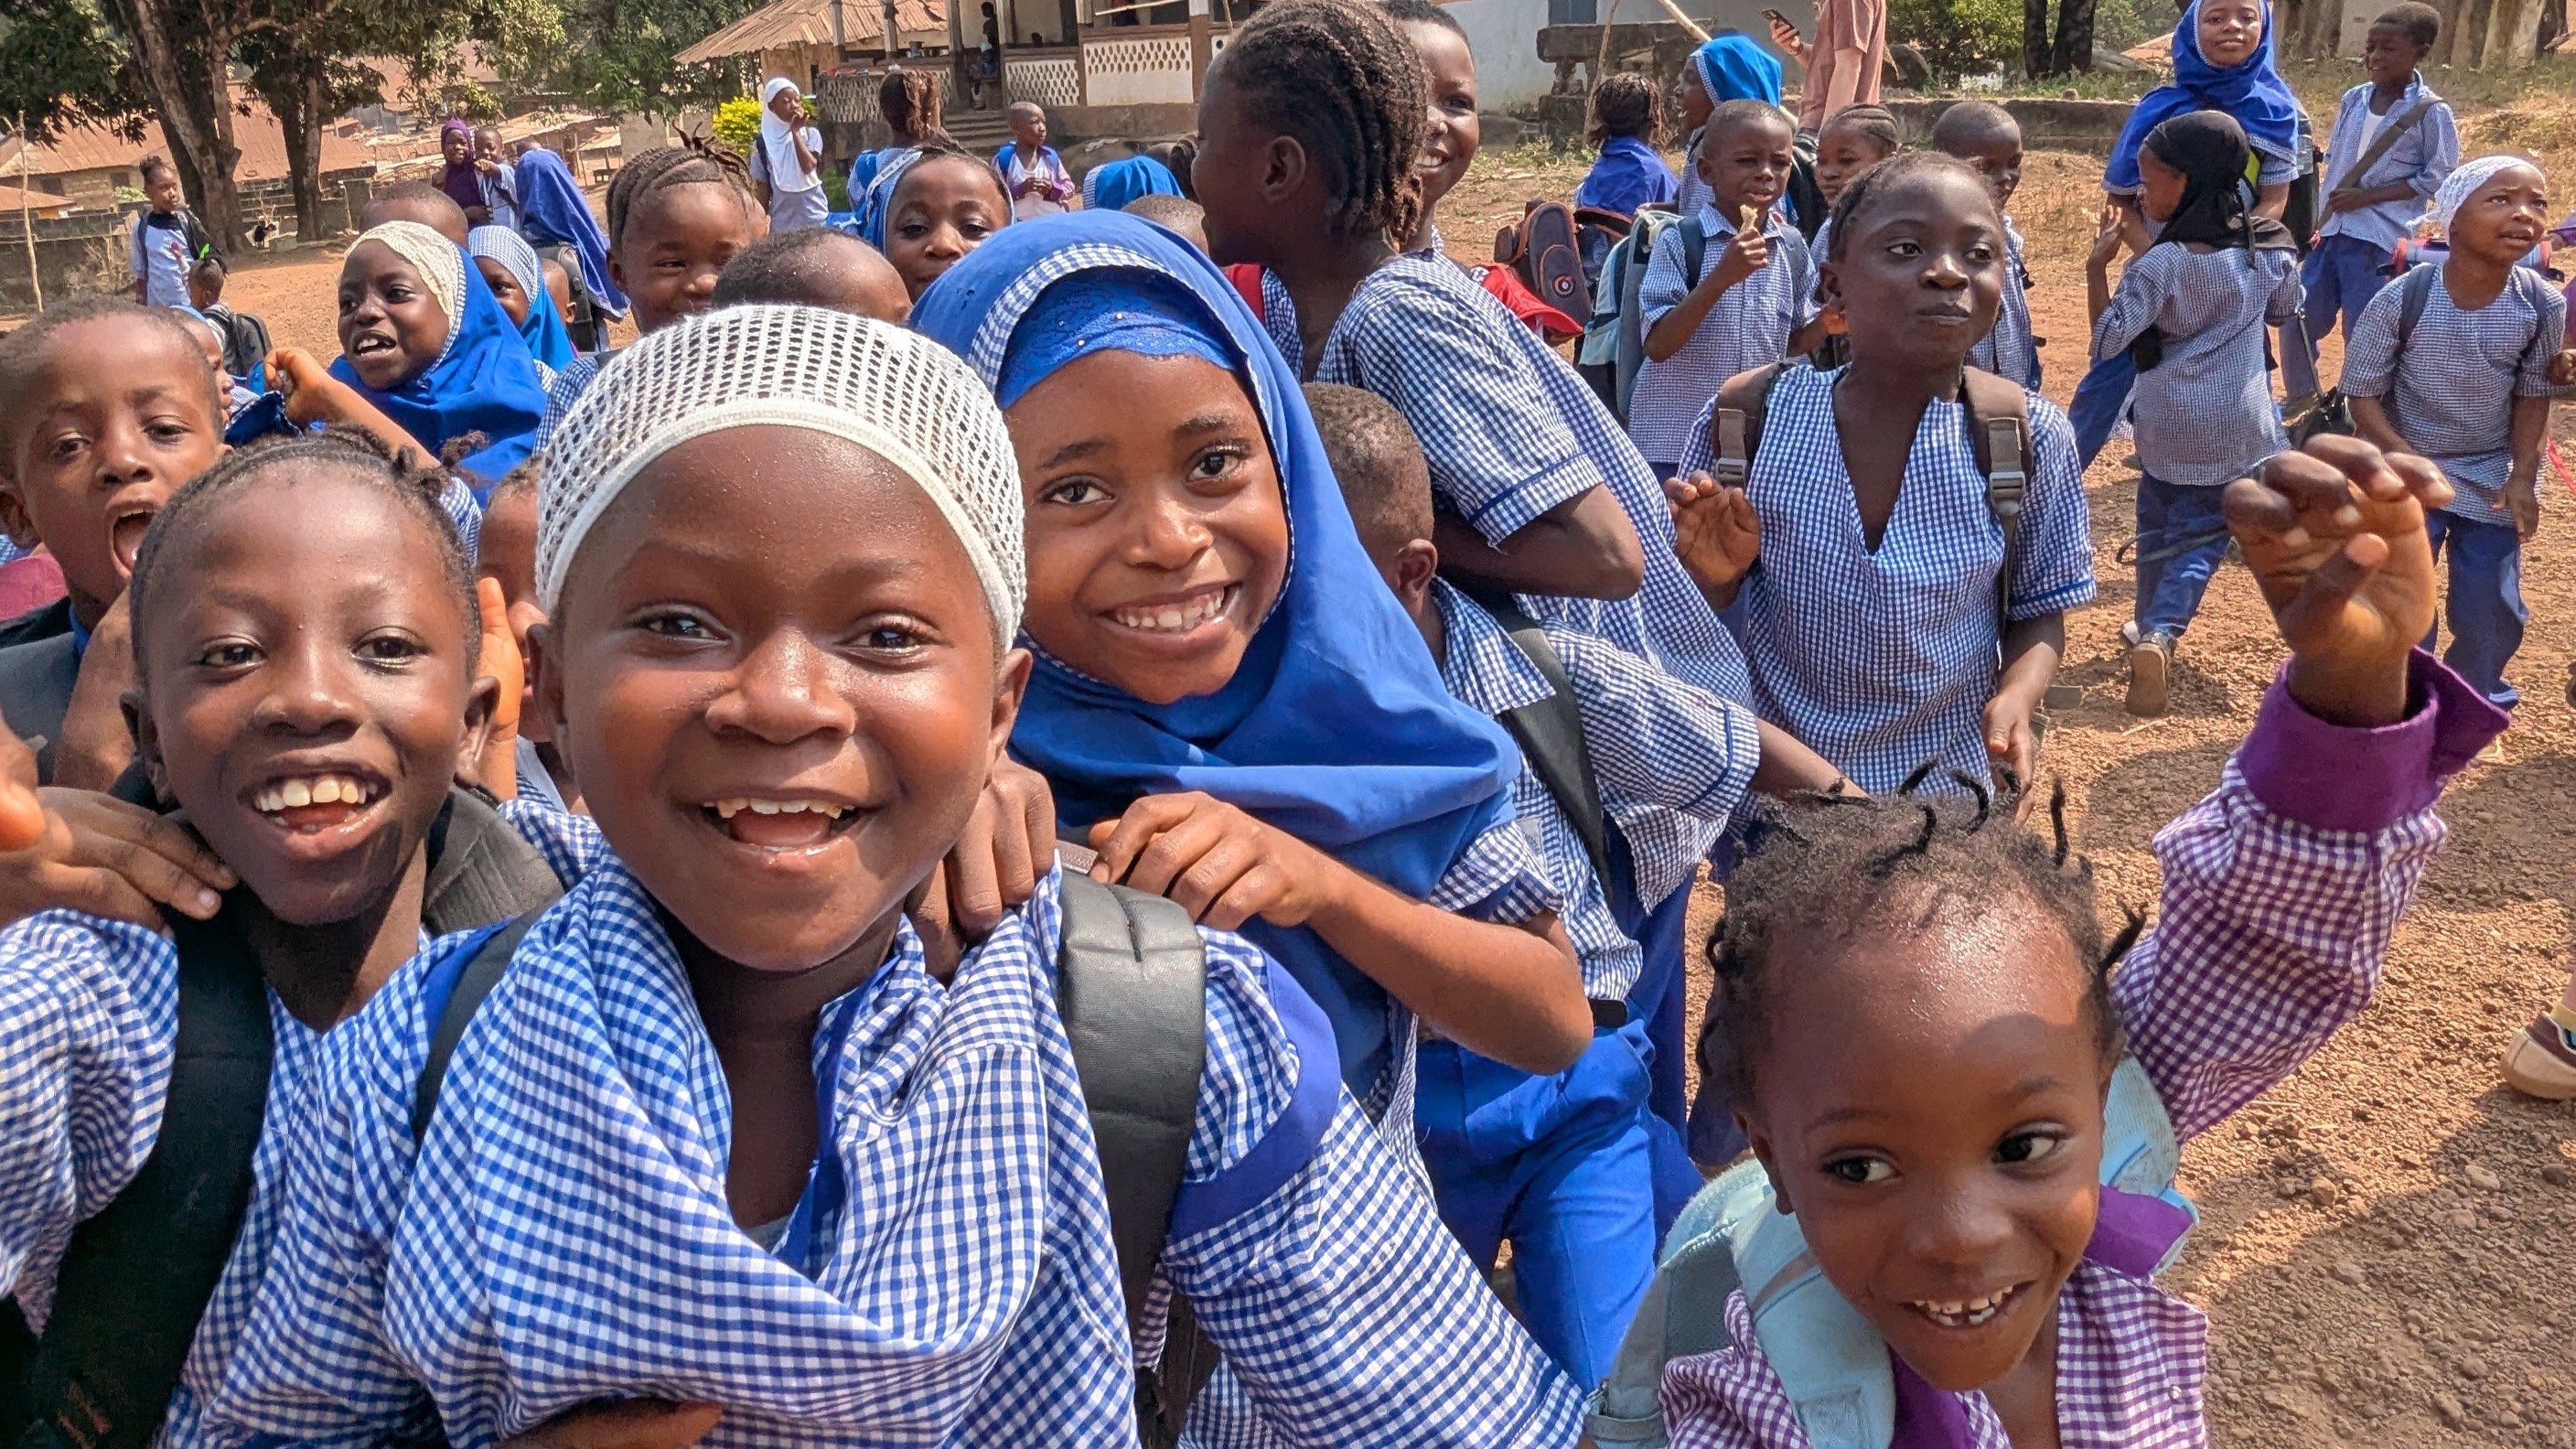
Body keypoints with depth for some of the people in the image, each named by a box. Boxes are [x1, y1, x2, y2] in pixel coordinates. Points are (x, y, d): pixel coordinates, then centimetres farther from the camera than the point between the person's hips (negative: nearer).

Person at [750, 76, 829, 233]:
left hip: (814, 218, 0)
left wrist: (796, 131, -13)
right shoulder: (763, 143, 1)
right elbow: (763, 189, 4)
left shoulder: (811, 134, -1)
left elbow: (808, 166, -18)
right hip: (782, 223, 1)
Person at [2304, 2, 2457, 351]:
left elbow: (2438, 179, -8)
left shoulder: (2431, 112, -8)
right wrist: (2319, 217, 6)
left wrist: (2367, 196, -14)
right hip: (2329, 231, 5)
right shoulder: (2354, 99, 7)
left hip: (2379, 240, -5)